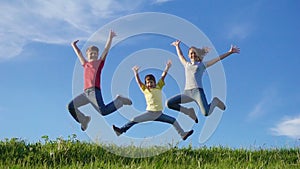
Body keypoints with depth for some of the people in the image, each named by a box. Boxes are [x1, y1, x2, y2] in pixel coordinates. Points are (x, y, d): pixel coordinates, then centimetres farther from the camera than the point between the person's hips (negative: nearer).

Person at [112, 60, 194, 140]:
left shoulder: (158, 87, 7)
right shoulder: (145, 89, 1)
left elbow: (162, 77, 1)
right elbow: (138, 81, -10)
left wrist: (167, 67, -7)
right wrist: (136, 72, -24)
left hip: (159, 114, 2)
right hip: (150, 113, -2)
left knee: (173, 120, 4)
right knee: (134, 120, -8)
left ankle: (183, 134, 15)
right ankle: (121, 130, 1)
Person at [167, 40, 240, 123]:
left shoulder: (202, 65, 15)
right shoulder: (186, 65, 24)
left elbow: (218, 58, 13)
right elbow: (180, 55, 43)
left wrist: (230, 52, 9)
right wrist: (177, 46, 53)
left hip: (198, 91, -4)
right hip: (187, 92, 4)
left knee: (206, 113, -22)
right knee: (169, 103, -13)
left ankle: (215, 101, 15)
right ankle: (189, 111, 8)